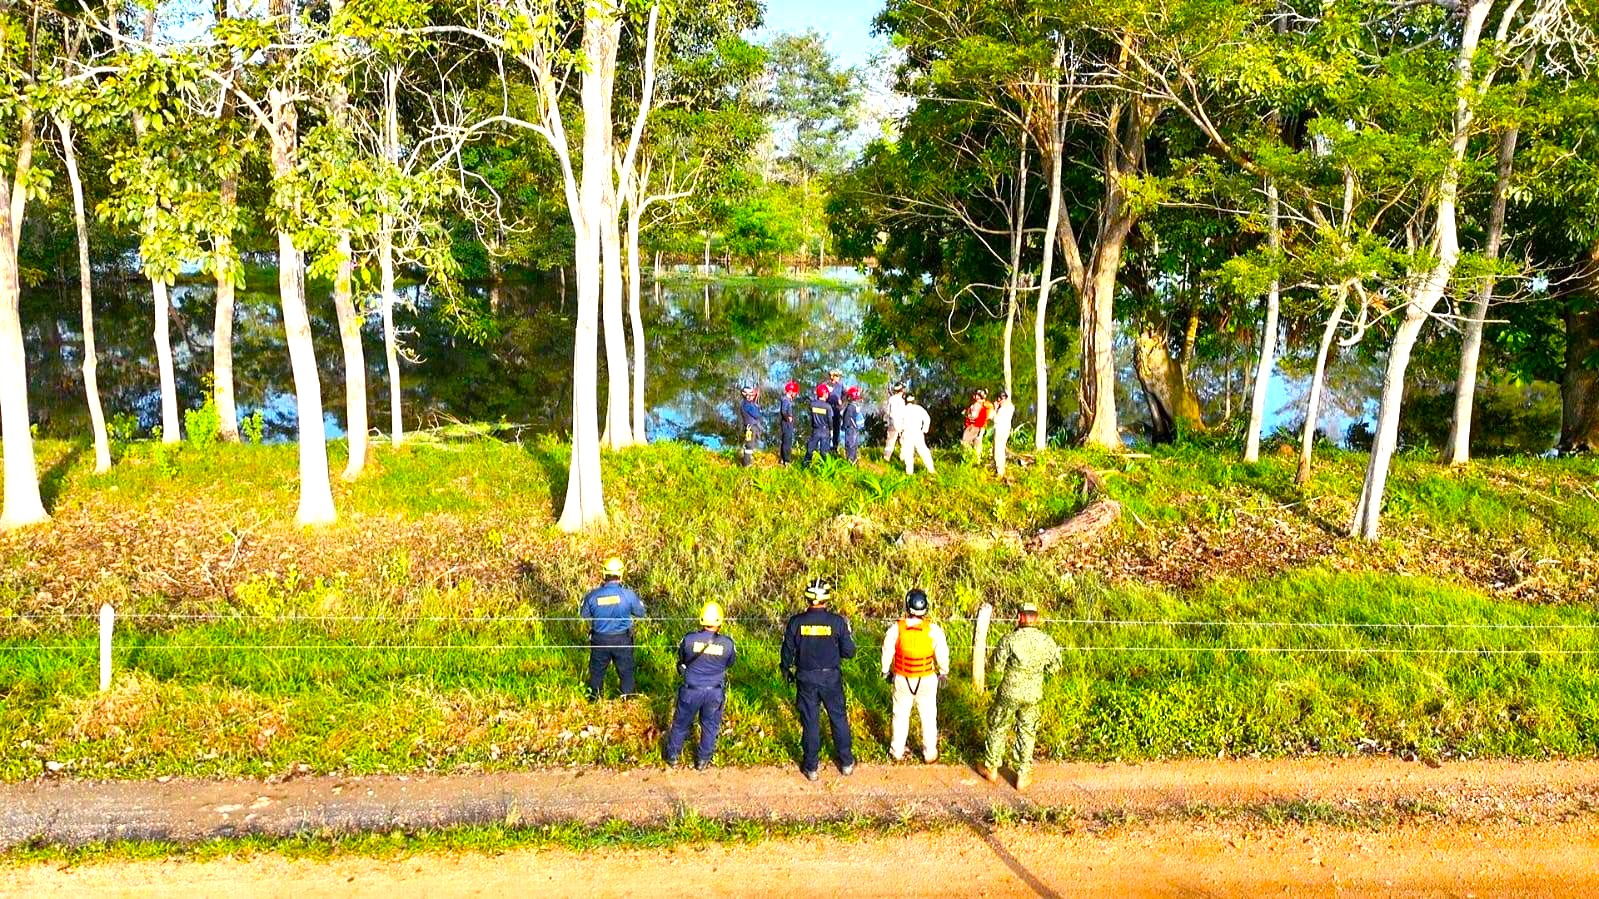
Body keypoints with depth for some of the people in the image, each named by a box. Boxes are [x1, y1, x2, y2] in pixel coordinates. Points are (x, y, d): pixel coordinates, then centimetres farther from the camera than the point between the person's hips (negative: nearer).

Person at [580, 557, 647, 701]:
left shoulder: (593, 595, -17)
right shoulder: (628, 595, -21)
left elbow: (583, 615, 0)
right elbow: (641, 613, -5)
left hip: (599, 639, 1)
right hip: (622, 639, -1)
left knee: (597, 669, 23)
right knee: (625, 670, 19)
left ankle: (593, 698, 40)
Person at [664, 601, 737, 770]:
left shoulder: (689, 640, -19)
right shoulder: (727, 644, -17)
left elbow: (681, 659, 0)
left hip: (691, 690, 0)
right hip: (715, 692, 0)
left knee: (681, 723, 20)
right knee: (710, 725, 20)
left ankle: (672, 755, 37)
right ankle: (703, 760, 31)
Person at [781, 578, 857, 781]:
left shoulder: (796, 622, -11)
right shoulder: (837, 621, -14)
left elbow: (788, 652, -2)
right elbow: (849, 652, -9)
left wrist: (786, 671, 16)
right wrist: (847, 632, 11)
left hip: (806, 679, 0)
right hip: (831, 678, 0)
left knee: (810, 722, 11)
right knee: (839, 718, 16)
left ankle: (811, 767, 20)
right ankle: (846, 763, 27)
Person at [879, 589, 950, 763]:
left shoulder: (895, 630, -19)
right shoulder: (934, 630, -20)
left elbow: (887, 653, -6)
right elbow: (942, 654, -8)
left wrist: (886, 672, 13)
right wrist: (943, 672, 12)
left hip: (902, 679, 1)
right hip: (927, 680, -1)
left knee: (901, 715, 18)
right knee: (928, 716, 16)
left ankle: (897, 752, 31)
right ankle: (930, 753, 27)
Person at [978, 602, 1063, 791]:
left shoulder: (1009, 639, -19)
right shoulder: (1046, 641, -9)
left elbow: (995, 667, -13)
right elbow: (1054, 667, 4)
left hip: (1009, 693, -2)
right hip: (1033, 696, 3)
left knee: (998, 728, 17)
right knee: (1027, 733, 17)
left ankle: (991, 769, 29)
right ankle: (1023, 776, 23)